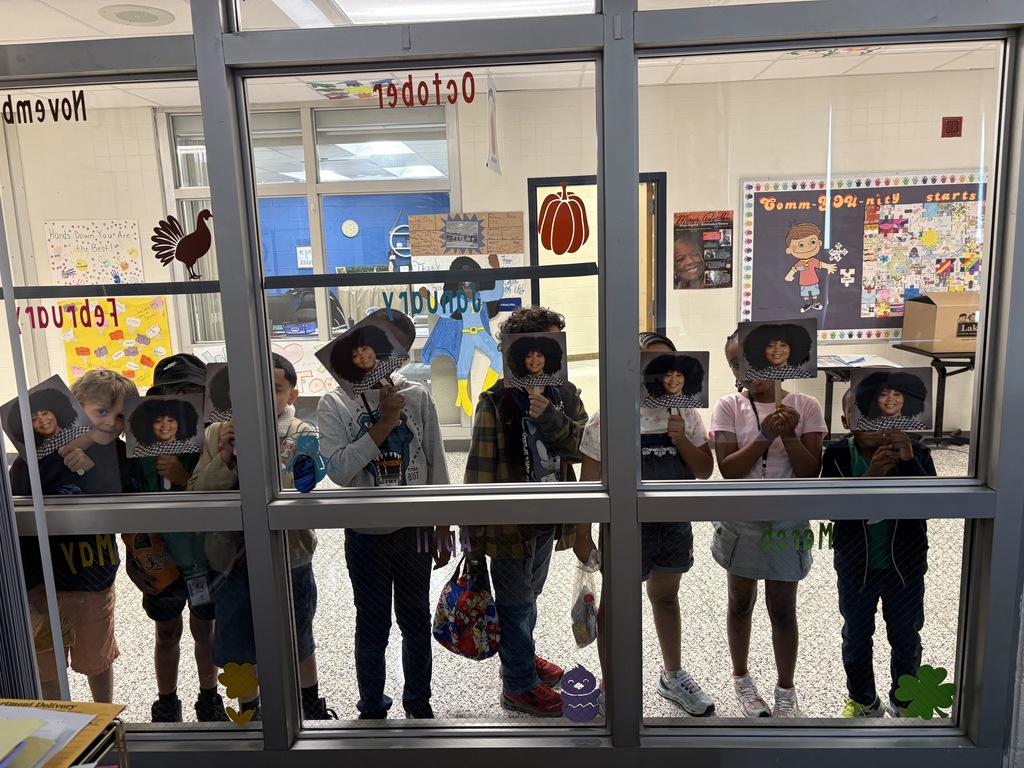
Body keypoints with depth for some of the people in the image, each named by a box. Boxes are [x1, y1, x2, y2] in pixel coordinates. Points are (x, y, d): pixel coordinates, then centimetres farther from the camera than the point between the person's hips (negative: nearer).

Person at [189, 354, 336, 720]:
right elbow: (196, 494, -8)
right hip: (234, 560, 2)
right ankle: (249, 711, 45)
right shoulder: (218, 433, -4)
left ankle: (312, 704, 46)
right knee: (240, 647, 18)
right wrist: (225, 459, -23)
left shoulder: (301, 435, -11)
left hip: (288, 557, -1)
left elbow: (293, 491, -23)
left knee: (299, 641, 19)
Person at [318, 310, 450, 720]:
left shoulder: (417, 397, -2)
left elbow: (436, 466, 3)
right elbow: (339, 470, -18)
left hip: (414, 531, 2)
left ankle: (419, 702, 37)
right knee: (372, 626, 11)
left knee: (416, 621, 16)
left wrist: (442, 530, 4)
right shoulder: (334, 404, -5)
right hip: (366, 536, -1)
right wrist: (383, 425, -21)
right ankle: (372, 708, 33)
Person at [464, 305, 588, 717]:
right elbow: (480, 471, -17)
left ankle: (521, 657, 47)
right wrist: (475, 534, -14)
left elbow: (581, 448, -10)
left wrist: (549, 418, -27)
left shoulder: (564, 394, 0)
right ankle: (520, 684, 27)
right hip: (511, 519, -6)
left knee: (530, 594, 25)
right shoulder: (496, 402, -19)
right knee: (516, 602, 9)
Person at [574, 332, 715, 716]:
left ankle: (672, 675, 44)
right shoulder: (606, 419, -14)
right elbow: (589, 483, -10)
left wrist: (681, 439, -17)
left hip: (674, 523, 4)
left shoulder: (684, 413, -1)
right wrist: (582, 535, -9)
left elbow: (705, 471, 0)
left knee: (665, 596, 23)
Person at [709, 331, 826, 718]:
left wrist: (789, 435, -24)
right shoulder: (729, 407, -8)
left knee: (783, 610, 11)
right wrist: (766, 436, -25)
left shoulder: (805, 406, -7)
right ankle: (742, 679, 38)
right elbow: (728, 469, -15)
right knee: (741, 603, 16)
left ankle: (786, 691, 32)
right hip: (741, 522, 0)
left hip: (786, 523, 0)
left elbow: (811, 472, -9)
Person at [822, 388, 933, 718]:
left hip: (905, 566, 0)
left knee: (906, 639, 20)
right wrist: (871, 475, -37)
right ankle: (863, 701, 43)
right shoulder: (838, 455, -15)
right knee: (856, 638, 19)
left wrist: (909, 462, -34)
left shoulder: (915, 452, -14)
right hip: (856, 567, 0)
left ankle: (903, 701, 45)